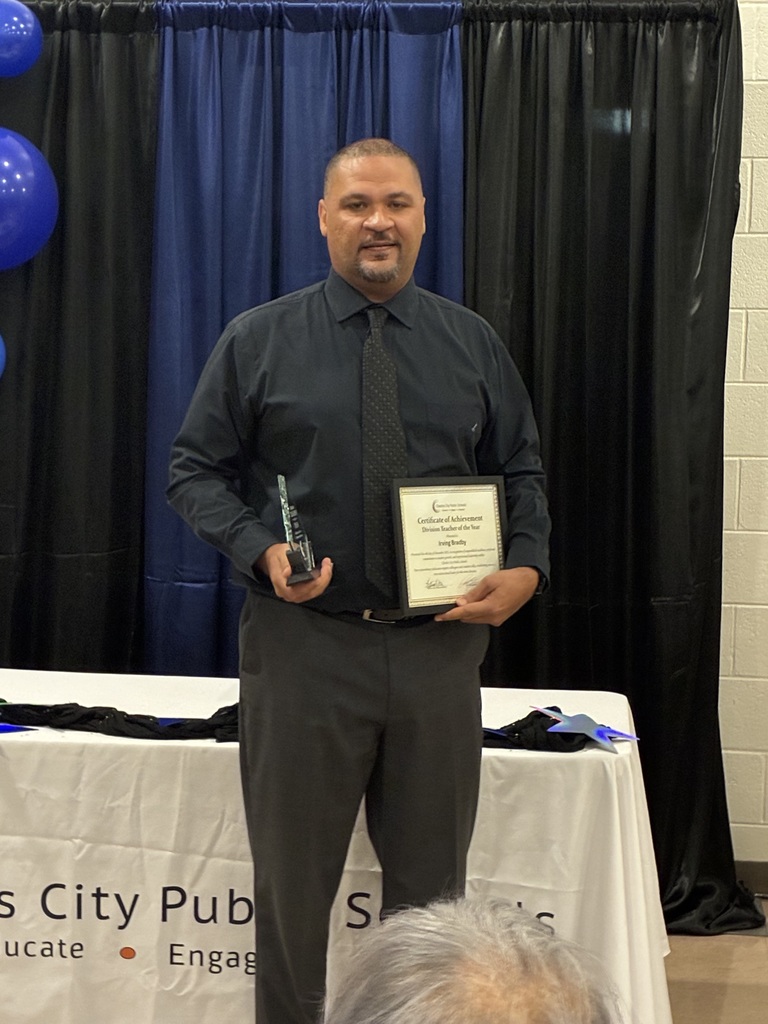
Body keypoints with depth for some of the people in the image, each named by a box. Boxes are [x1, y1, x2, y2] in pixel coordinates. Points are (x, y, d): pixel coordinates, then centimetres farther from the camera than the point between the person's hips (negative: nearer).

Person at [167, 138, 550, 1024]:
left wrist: (527, 568, -5)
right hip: (303, 641, -2)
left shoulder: (472, 344, 7)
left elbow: (521, 471, 13)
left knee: (431, 883, 13)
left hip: (438, 644, 2)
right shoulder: (256, 342, 0)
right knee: (292, 884, 10)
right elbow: (196, 469, 2)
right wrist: (260, 551, -16)